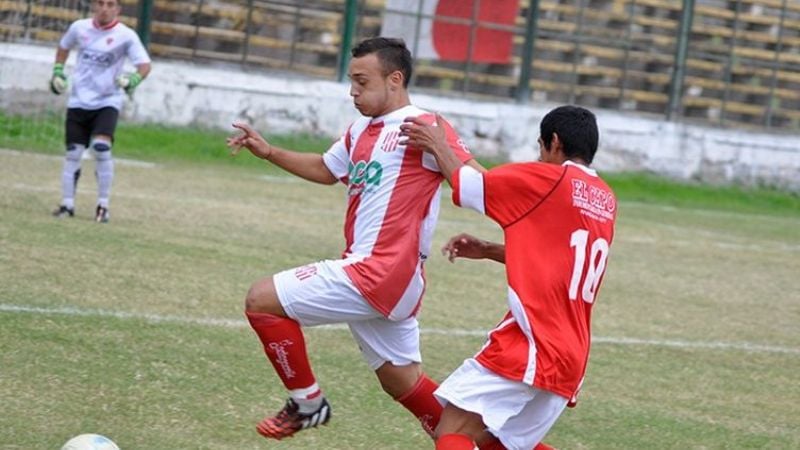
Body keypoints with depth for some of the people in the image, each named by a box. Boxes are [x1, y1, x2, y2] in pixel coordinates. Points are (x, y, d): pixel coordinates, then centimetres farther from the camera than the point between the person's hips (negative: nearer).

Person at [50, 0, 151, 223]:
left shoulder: (126, 36, -10)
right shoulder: (79, 27, 1)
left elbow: (144, 64, -16)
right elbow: (63, 47, 21)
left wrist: (134, 79, -35)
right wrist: (58, 71, 10)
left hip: (107, 102, -3)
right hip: (78, 100, 3)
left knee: (102, 148, -20)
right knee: (73, 153, 2)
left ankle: (103, 205, -8)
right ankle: (67, 204, 14)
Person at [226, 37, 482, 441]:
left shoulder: (423, 128, -12)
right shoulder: (361, 130, 14)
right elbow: (325, 170, 32)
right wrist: (268, 152, 21)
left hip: (378, 275, -9)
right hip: (369, 273, 9)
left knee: (261, 300, -8)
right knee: (404, 382, 17)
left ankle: (307, 402, 5)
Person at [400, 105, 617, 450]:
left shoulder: (546, 179, -6)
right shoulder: (606, 201, 16)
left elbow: (466, 186, 3)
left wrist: (437, 146, 19)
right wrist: (488, 251, 20)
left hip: (529, 347, -8)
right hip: (570, 360, 8)